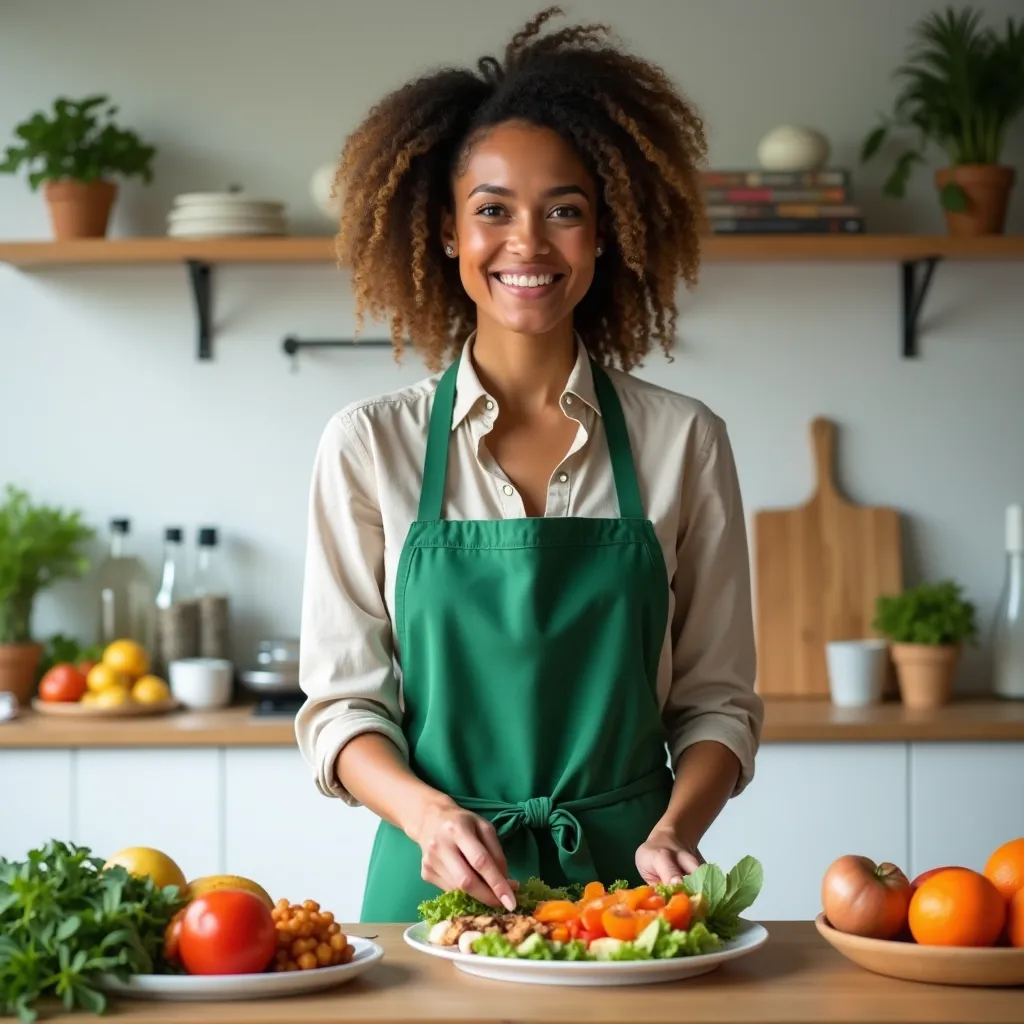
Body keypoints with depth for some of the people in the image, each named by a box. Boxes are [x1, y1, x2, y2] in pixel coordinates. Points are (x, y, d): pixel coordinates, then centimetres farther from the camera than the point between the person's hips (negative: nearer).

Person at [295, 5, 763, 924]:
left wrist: (673, 830, -13)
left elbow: (717, 701, 5)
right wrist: (429, 813, -18)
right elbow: (340, 703, 1)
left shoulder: (685, 442, 2)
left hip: (626, 880, 1)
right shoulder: (369, 446, 1)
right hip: (438, 881, 0)